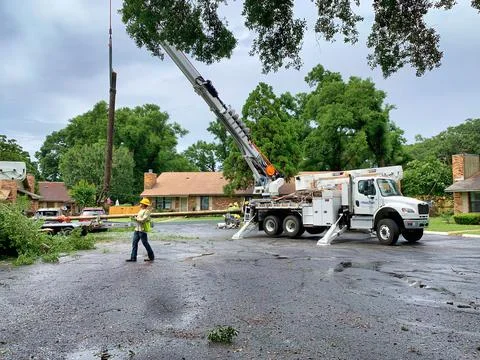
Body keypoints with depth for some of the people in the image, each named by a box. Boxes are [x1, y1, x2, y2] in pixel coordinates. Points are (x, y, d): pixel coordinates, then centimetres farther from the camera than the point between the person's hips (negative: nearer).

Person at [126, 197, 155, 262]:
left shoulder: (147, 211, -11)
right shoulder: (141, 210, 18)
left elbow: (143, 220, -20)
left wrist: (136, 219, -14)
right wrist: (135, 217, 6)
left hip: (142, 230, -9)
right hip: (137, 229, 9)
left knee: (145, 243, -1)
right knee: (134, 242, 5)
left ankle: (151, 257, 12)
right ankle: (133, 257, 9)